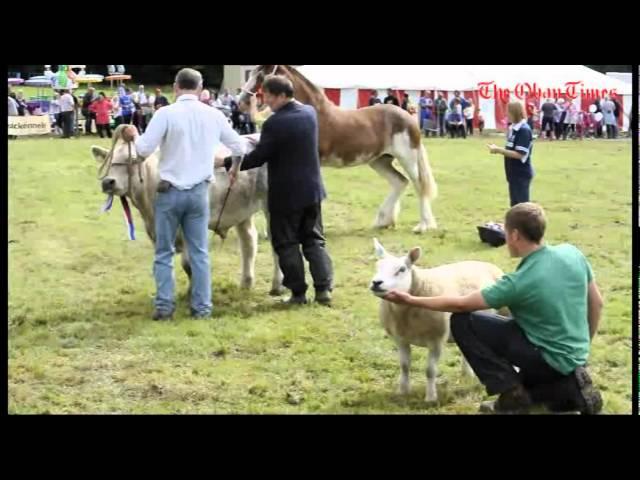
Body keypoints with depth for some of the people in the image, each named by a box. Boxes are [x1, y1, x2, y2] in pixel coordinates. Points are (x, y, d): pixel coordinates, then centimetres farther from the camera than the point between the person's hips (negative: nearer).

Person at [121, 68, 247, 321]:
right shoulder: (214, 115, 0)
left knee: (164, 252, 9)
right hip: (199, 192, 2)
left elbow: (144, 150, -11)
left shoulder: (165, 113, -11)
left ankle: (164, 306, 7)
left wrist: (134, 135, 10)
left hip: (170, 191, -2)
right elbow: (240, 148, 10)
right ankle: (202, 306, 11)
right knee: (199, 252, 11)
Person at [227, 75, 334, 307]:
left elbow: (260, 156, -15)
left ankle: (298, 292, 7)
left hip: (286, 193, -6)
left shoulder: (274, 123, -20)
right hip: (312, 188, 7)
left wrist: (234, 165, 0)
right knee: (314, 239, 13)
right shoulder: (310, 112, 2)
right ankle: (324, 288, 7)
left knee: (287, 244, 5)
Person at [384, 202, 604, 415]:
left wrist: (411, 300, -2)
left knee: (462, 321, -8)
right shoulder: (572, 253, -5)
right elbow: (597, 303, 7)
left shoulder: (518, 283, -22)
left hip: (550, 358, -7)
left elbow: (460, 304, -12)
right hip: (574, 357, 8)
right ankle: (572, 387, 8)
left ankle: (512, 395, -3)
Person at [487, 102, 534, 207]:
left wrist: (499, 150, -20)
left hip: (522, 175, -9)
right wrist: (499, 150, -2)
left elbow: (520, 154, -23)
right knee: (515, 205, 16)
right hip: (514, 174, 9)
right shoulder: (513, 129, 9)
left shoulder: (524, 130, -19)